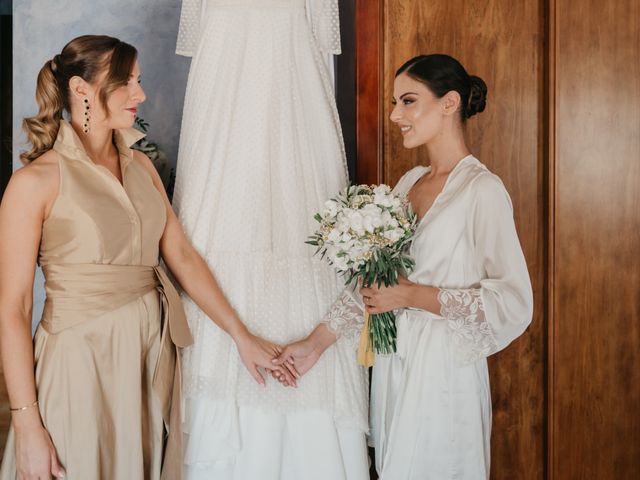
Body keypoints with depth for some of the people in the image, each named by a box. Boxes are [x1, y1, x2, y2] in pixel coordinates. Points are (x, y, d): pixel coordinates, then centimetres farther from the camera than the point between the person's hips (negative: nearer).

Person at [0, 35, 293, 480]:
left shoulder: (140, 165, 7)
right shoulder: (36, 181, -12)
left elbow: (182, 256, 9)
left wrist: (242, 336, 6)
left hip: (154, 353, 6)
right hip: (83, 360, -6)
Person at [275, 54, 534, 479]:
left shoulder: (482, 189, -13)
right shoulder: (409, 182, 10)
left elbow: (514, 303, -18)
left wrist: (413, 295, -18)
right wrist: (317, 342, 4)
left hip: (443, 369, -7)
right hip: (392, 364, 7)